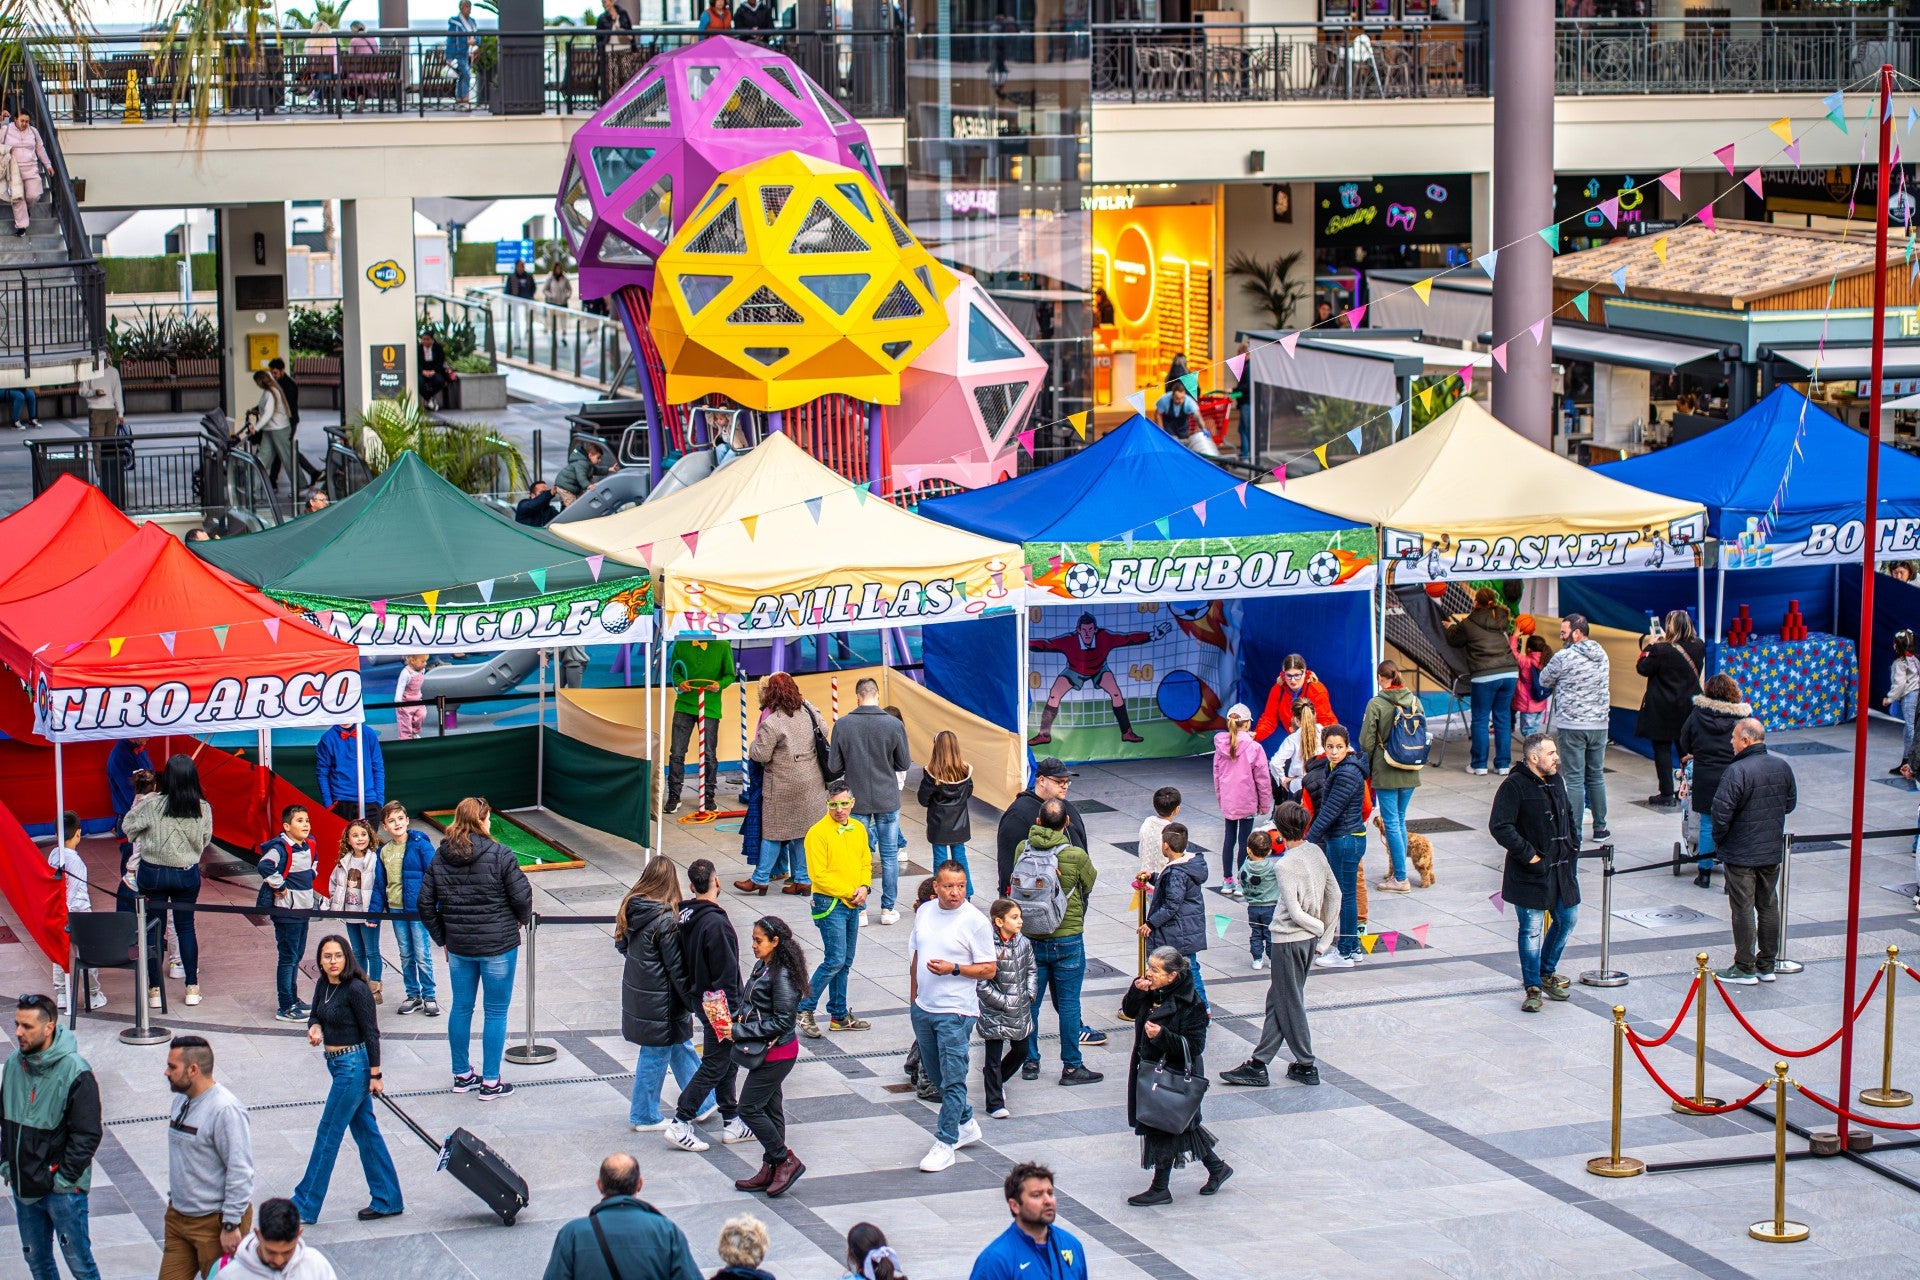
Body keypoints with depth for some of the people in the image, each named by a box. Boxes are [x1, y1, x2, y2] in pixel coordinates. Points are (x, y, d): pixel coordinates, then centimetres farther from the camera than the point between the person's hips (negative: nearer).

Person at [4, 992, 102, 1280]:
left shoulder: (75, 1073, -18)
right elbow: (4, 1120, 13)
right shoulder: (14, 1065, 1)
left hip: (63, 1191, -6)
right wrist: (6, 1163, 6)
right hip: (22, 1187, 6)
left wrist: (64, 1178, -14)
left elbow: (87, 1135, -16)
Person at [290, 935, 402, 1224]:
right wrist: (314, 1028, -11)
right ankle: (388, 1200, 20)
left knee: (328, 1134, -1)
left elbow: (371, 1033, -15)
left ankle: (305, 1205, 6)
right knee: (365, 1131, 13)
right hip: (338, 1065, 9)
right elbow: (316, 1016, 14)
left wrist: (375, 1075, -14)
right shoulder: (323, 985, 5)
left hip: (354, 1066, -9)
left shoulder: (356, 989, -19)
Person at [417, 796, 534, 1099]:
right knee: (496, 1012, 6)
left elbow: (425, 903, 2)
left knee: (461, 1008, 17)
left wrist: (442, 937, 13)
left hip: (458, 946, 5)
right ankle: (491, 1082, 9)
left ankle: (462, 1074, 27)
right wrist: (521, 920, 9)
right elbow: (522, 895, -12)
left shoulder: (440, 859, 0)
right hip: (498, 946, -4)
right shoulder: (499, 855, -14)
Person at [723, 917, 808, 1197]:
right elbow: (751, 1005, 17)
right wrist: (733, 1021, -2)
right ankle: (770, 1171, 22)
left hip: (776, 1054, -10)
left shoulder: (782, 976, -22)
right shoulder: (763, 967, 7)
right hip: (765, 1051, 10)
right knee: (769, 1108, 15)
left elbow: (782, 1021, -23)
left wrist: (740, 1031, -21)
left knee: (749, 1108, -6)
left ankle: (786, 1160, 4)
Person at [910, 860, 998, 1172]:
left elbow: (989, 969, -11)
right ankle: (966, 1123, 35)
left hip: (955, 1012, -7)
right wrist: (913, 995, 19)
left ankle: (945, 1143, 3)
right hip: (923, 1008, 7)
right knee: (935, 1074, 18)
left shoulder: (975, 921, -13)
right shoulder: (925, 912, 6)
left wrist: (953, 969, -22)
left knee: (952, 1078, -4)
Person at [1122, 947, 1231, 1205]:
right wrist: (1136, 991, -6)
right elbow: (1130, 1010, 14)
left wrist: (1162, 1035, -33)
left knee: (1163, 1129, 2)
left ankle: (1160, 1189, 15)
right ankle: (1217, 1167, 34)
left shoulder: (1191, 1004, -21)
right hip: (1149, 1071, 8)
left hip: (1175, 1076, -8)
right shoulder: (1152, 992, -1)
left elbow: (1194, 1046, -22)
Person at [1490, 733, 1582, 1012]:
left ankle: (1546, 973, 34)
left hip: (1563, 869, 8)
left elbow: (1569, 815, 26)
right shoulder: (1514, 786, -15)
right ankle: (1533, 987, 9)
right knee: (1531, 929, -1)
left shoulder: (1556, 781, 10)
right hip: (1532, 873, -7)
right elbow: (1499, 827, -21)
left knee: (1567, 919, 15)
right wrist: (1527, 854, -19)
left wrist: (1574, 843, 13)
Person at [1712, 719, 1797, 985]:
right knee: (1769, 907, 14)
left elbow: (1722, 812, -22)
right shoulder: (1783, 767, 1)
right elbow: (1791, 803, 13)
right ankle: (1766, 965, 20)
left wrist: (1718, 840, -5)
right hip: (1772, 852, 7)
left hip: (1741, 854, -7)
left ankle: (1745, 968, 6)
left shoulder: (1737, 772, -21)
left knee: (1743, 910, 1)